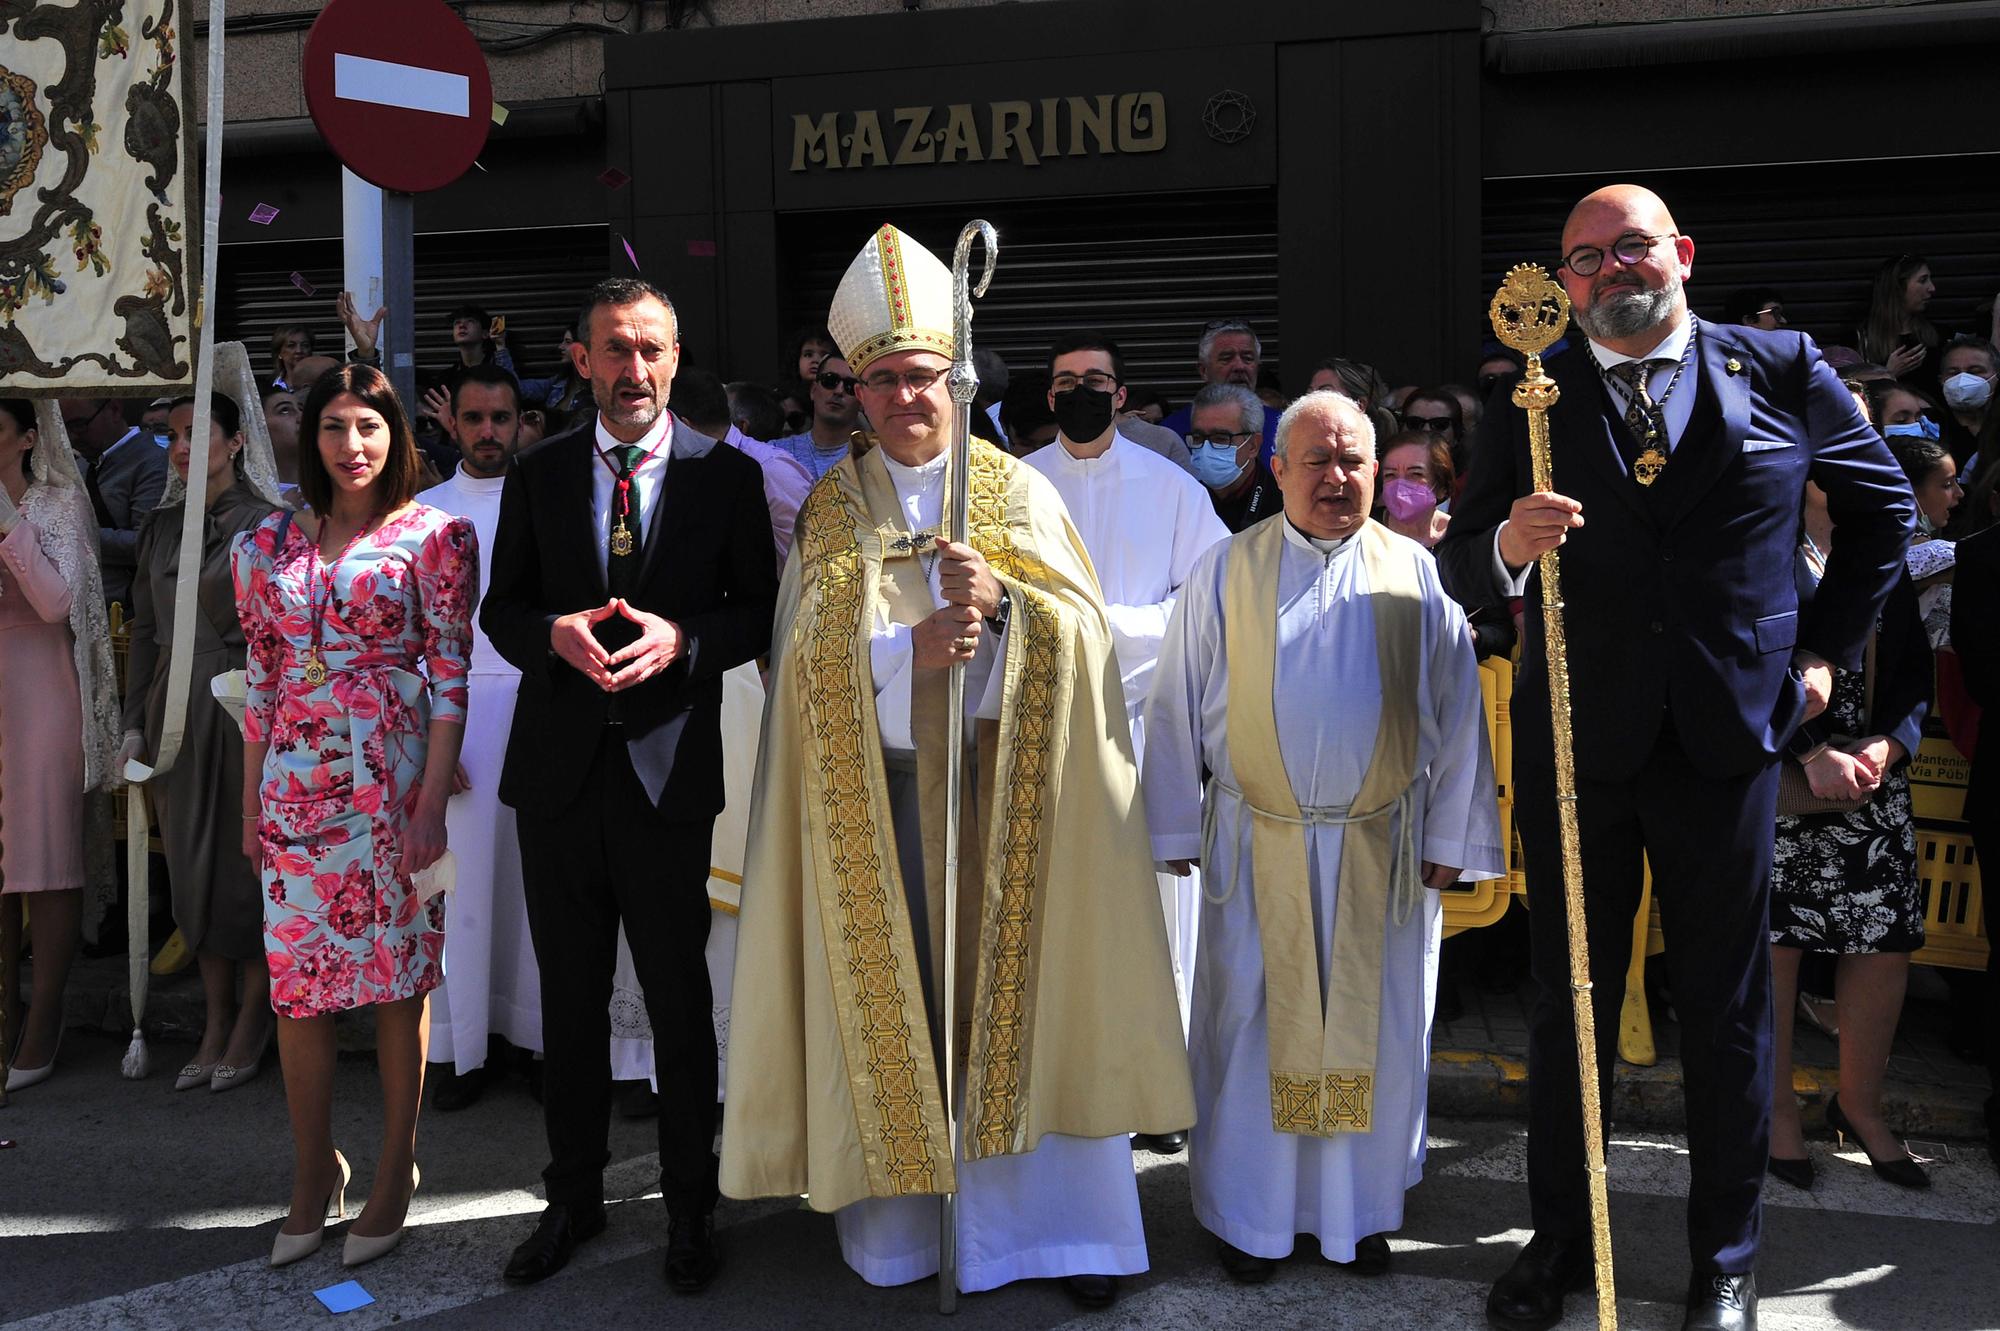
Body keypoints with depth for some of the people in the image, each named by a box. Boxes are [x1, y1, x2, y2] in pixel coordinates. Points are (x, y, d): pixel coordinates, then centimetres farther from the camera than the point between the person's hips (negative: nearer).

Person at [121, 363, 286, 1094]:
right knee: (192, 866, 9)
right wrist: (136, 724, 8)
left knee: (247, 863, 1)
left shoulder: (270, 524, -6)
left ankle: (252, 1021, 16)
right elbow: (144, 630, 12)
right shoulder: (161, 526, 11)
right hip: (175, 711, 6)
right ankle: (215, 1026, 20)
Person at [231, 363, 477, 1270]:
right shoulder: (268, 546, 10)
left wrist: (432, 801, -12)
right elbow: (262, 684, 13)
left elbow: (450, 677, -5)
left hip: (393, 778, -3)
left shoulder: (435, 535, -2)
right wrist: (251, 806, 11)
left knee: (399, 975, 4)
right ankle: (312, 1174, 21)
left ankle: (394, 1174, 18)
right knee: (296, 979, 6)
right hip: (296, 782, 4)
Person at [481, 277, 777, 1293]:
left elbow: (760, 608, 1)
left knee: (678, 997, 7)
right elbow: (501, 608, 8)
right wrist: (555, 633, -13)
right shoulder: (537, 474, 6)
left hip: (670, 767, -2)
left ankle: (690, 1206, 24)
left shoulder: (726, 474, 1)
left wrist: (681, 639, -17)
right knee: (570, 996, 13)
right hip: (558, 765, 2)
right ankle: (574, 1196, 30)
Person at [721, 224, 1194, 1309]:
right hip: (878, 786, 1)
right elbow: (812, 646, -4)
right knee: (893, 985, 3)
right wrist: (910, 647, -22)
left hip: (1005, 781, 0)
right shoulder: (831, 506, 7)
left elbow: (1082, 625, -3)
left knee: (1021, 984, 0)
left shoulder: (1017, 491, 6)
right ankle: (896, 1219, 14)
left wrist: (1001, 599, -23)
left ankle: (1056, 1220, 10)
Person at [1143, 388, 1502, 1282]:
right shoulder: (1225, 573, 1)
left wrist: (1448, 837, 2)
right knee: (1253, 1023, 5)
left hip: (1383, 847, 1)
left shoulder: (1416, 575, 2)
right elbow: (1177, 708, 3)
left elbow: (1458, 714, 4)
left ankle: (1360, 1208, 25)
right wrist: (1176, 832, 2)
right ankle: (1249, 1217, 21)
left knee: (1374, 1026, 8)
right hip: (1258, 846, 0)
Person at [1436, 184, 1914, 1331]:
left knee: (1727, 1008, 10)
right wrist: (1507, 545, -25)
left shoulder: (1782, 373, 1)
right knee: (1570, 1001, 10)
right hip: (1573, 741, 0)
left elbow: (1884, 504, 15)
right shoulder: (1533, 397, 1)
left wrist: (1827, 646, 10)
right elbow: (1463, 571, -3)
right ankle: (1562, 1237, 25)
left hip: (1726, 739, 0)